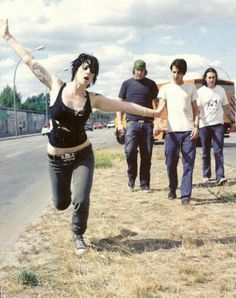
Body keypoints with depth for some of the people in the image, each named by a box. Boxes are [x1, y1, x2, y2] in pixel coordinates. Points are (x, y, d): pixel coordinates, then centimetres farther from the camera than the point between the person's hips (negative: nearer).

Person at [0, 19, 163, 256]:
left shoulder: (93, 99, -6)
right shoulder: (56, 86, -10)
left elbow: (125, 106, -1)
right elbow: (30, 61, -6)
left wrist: (152, 112, 0)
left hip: (82, 155, 0)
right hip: (56, 158, 0)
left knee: (81, 200, -11)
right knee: (61, 204, 11)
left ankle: (78, 235, 19)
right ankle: (68, 189, 52)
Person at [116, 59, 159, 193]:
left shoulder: (151, 84, 9)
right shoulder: (127, 84, 9)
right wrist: (120, 123, 0)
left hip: (148, 123, 1)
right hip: (132, 123, -1)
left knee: (146, 155, 2)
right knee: (130, 151, -17)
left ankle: (145, 184, 13)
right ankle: (131, 178, 6)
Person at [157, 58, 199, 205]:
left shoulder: (191, 88, 10)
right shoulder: (165, 89, 8)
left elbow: (196, 110, 12)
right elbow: (160, 108, -3)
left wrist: (196, 126, -3)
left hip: (188, 131, 0)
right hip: (172, 131, 0)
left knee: (188, 164, -5)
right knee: (171, 163, 5)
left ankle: (186, 194, -4)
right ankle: (172, 190, 25)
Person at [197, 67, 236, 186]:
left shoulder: (221, 90, 6)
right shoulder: (200, 92, -2)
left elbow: (226, 107, 14)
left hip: (218, 124, 1)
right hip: (204, 125, -1)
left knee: (218, 151, -8)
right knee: (206, 152, 10)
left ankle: (220, 177, -12)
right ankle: (206, 175, 24)